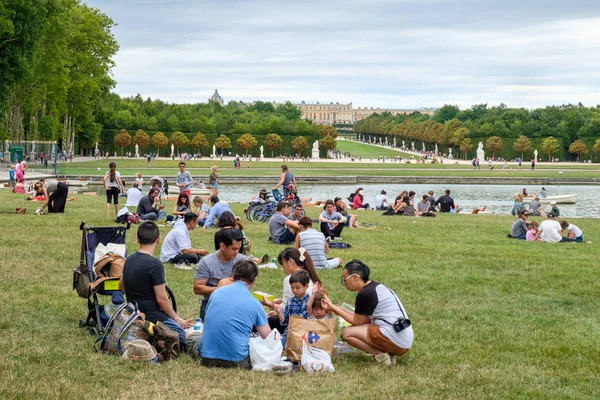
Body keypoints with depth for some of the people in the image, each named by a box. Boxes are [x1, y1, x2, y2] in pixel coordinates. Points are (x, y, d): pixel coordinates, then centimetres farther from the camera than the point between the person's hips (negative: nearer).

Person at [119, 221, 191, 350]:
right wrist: (176, 318, -3)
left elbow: (121, 286, 21)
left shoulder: (129, 260, 5)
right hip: (153, 317, -9)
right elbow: (161, 299, -17)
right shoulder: (154, 264, -19)